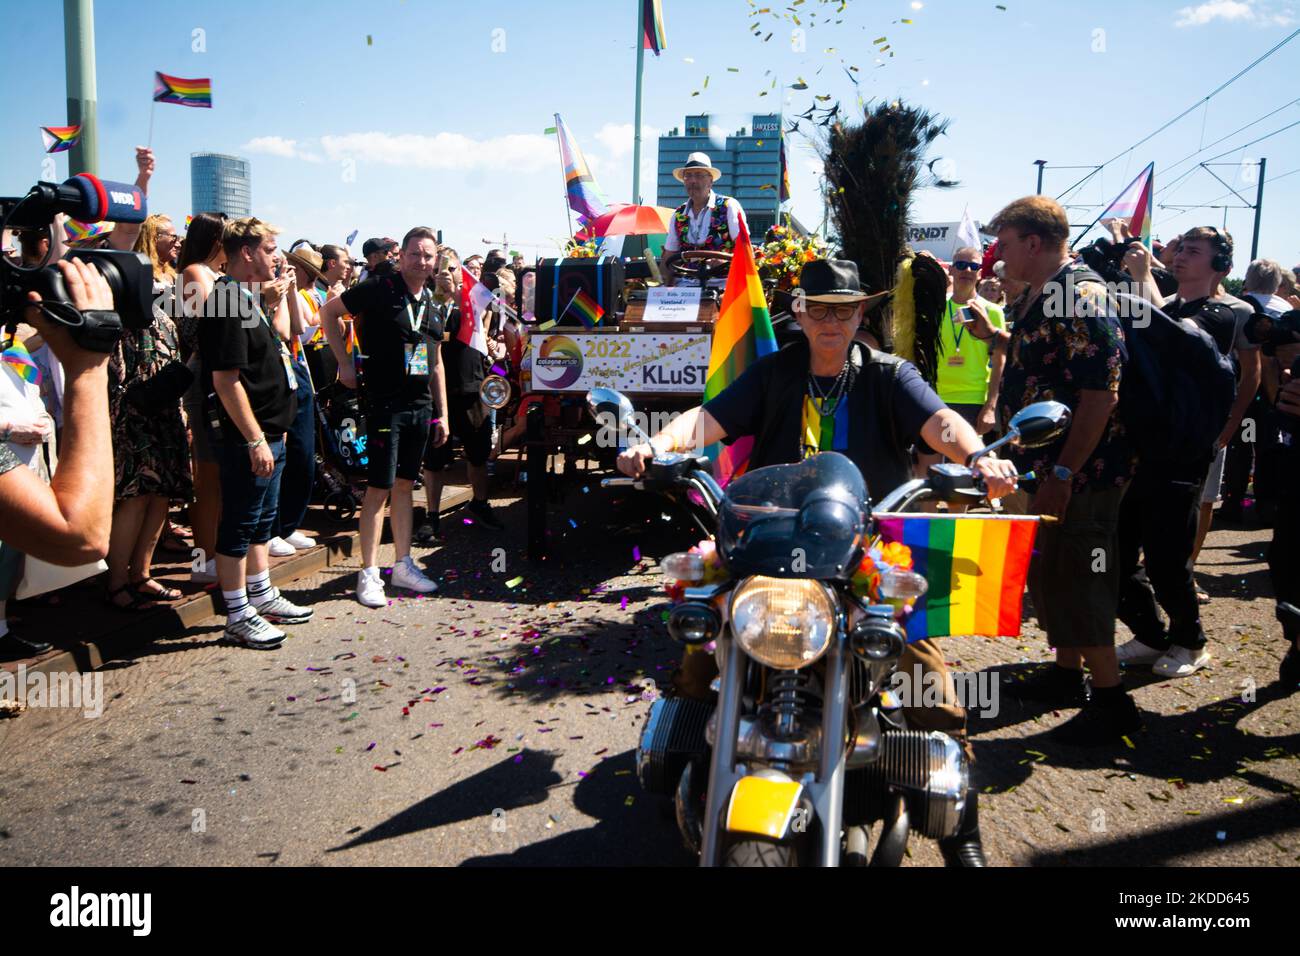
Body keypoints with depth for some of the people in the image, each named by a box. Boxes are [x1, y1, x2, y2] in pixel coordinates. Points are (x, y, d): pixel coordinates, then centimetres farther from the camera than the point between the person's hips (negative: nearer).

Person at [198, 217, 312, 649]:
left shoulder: (249, 299, 13)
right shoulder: (227, 301, -17)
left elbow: (278, 341, 27)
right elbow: (226, 379, -23)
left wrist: (278, 300, 15)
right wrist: (256, 440, -23)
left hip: (268, 432, 10)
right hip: (246, 436, -10)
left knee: (262, 519, 19)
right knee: (240, 524, 0)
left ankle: (262, 595, 33)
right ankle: (238, 615, 10)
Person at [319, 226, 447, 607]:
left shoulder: (431, 302, 12)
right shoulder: (379, 289, -7)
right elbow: (329, 312, -3)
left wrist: (442, 413, 15)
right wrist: (344, 363, -7)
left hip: (420, 405, 6)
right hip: (384, 402, -6)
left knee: (405, 485, 12)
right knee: (379, 488, -5)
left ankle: (403, 565, 20)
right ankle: (368, 573, 4)